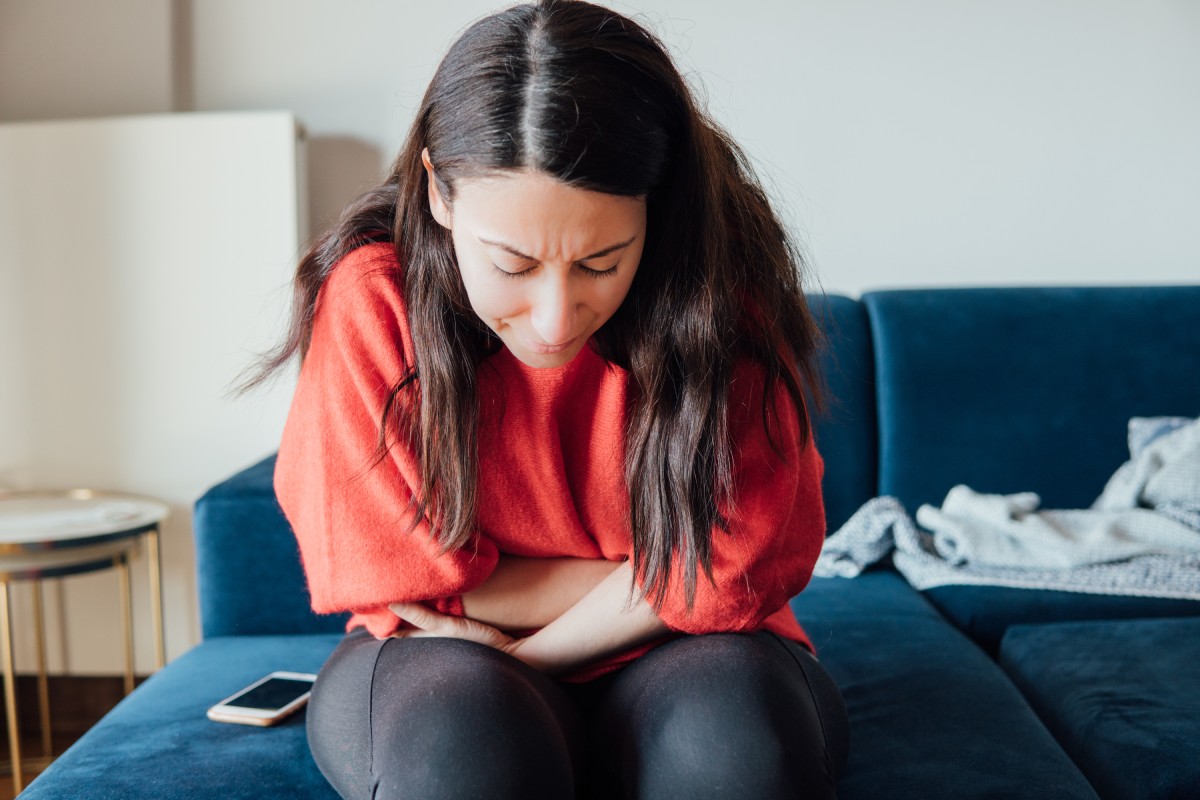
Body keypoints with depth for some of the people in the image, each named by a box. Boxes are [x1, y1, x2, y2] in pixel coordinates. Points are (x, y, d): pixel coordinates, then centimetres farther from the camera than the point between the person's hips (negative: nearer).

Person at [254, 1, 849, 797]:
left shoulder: (725, 290, -14)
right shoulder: (372, 293, -16)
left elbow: (734, 567, -12)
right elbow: (405, 578, -11)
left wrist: (520, 654, -15)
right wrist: (652, 581, -10)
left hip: (672, 666, 1)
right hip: (441, 665, 0)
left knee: (734, 723, -33)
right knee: (462, 733, -35)